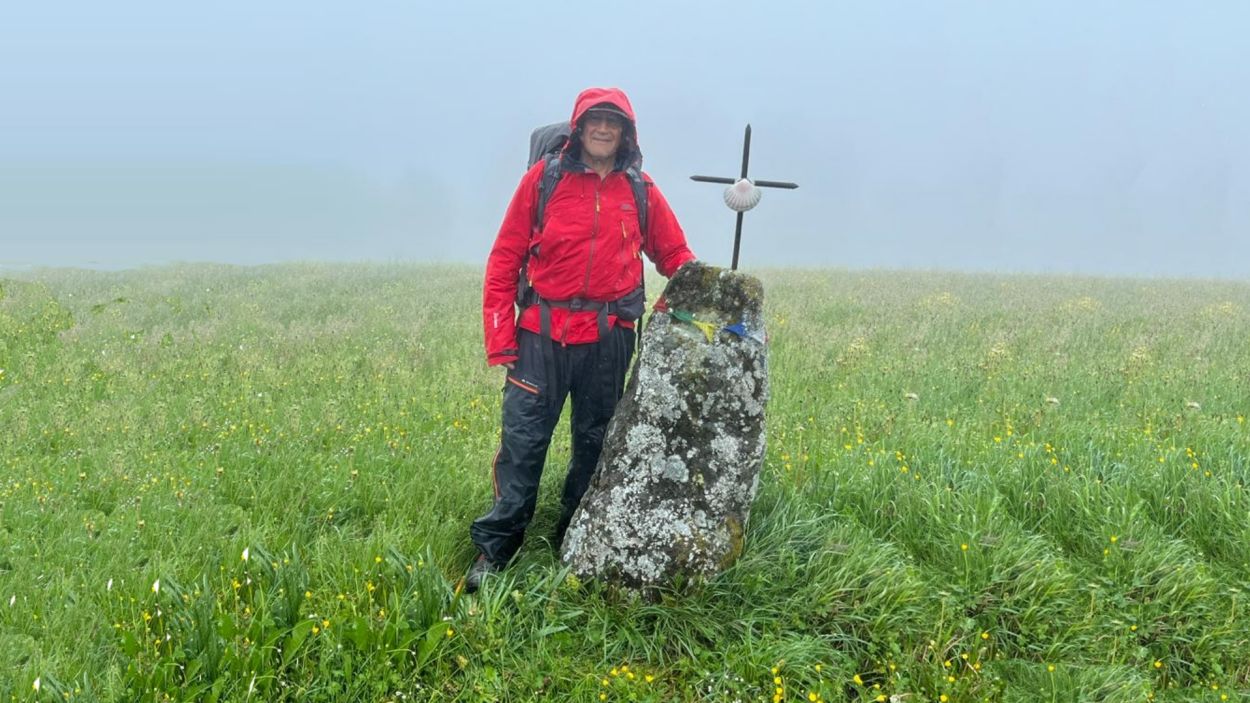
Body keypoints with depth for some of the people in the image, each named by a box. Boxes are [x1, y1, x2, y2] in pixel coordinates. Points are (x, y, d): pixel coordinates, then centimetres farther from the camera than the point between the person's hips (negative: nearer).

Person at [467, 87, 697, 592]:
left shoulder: (640, 191, 8)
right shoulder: (545, 178, 1)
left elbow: (675, 256, 16)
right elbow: (505, 258, 2)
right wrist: (500, 336, -5)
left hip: (609, 339, 3)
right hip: (543, 333, -2)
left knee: (594, 441, 11)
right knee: (523, 440, -4)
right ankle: (495, 548, 8)